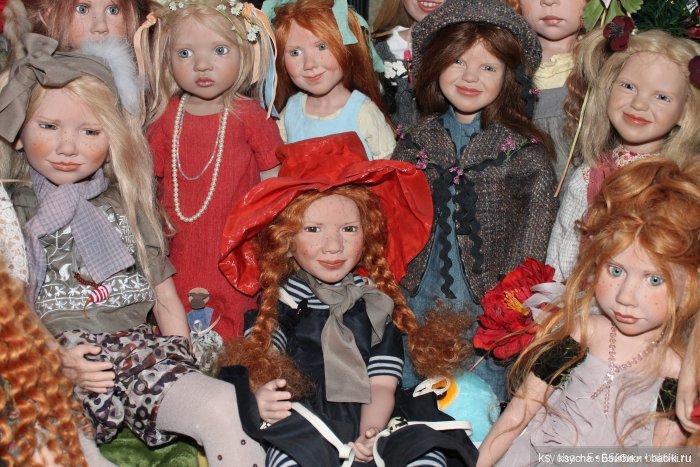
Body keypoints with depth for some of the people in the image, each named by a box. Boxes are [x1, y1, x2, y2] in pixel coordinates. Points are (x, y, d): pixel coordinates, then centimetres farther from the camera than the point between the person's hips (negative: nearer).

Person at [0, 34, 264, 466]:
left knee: (225, 409, -26)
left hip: (139, 348, 3)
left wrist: (182, 363, 7)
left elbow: (163, 294, 19)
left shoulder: (128, 202, 16)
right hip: (49, 370, -2)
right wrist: (56, 361, -12)